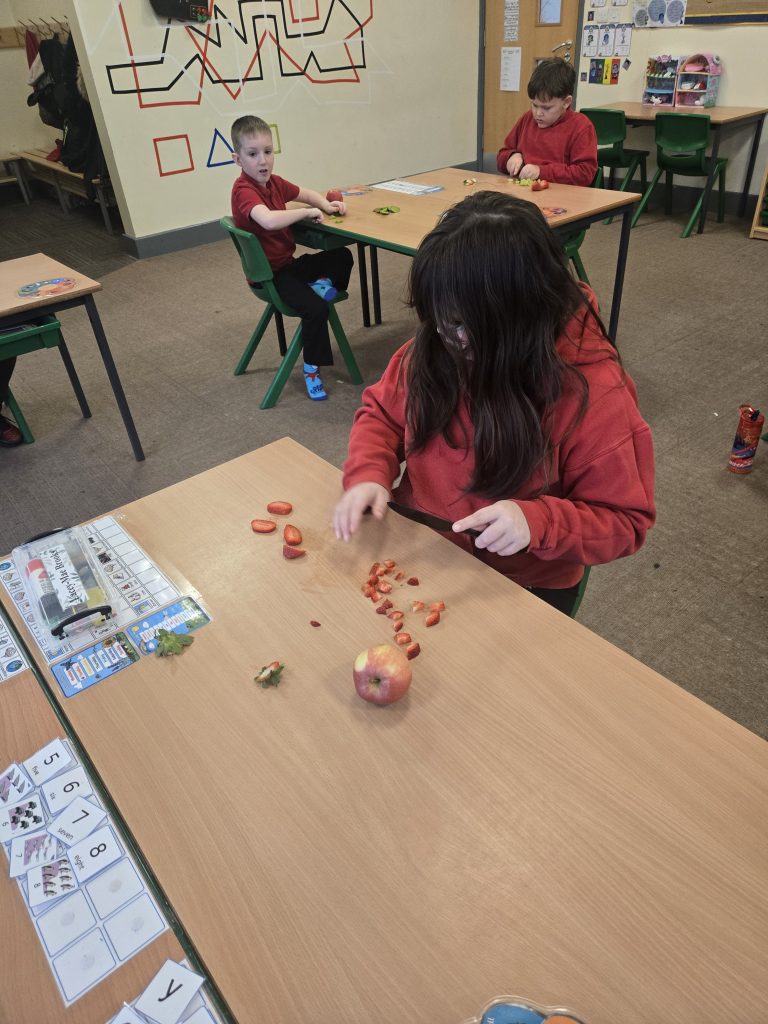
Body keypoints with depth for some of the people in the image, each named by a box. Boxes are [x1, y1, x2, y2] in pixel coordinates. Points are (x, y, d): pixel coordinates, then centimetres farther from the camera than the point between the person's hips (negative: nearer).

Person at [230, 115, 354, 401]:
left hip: (288, 262, 9)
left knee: (342, 257, 20)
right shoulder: (243, 191, -22)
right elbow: (268, 220, -43)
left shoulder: (273, 182, 4)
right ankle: (311, 369, -14)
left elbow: (306, 194, 23)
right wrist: (307, 212, -28)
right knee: (315, 308, -29)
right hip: (269, 274, -9)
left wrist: (326, 205, 1)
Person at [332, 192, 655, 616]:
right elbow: (382, 412, 7)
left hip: (522, 586, -3)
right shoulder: (434, 346, -8)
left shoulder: (591, 390, -22)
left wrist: (537, 523, -32)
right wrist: (368, 473, -14)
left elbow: (624, 522, -13)